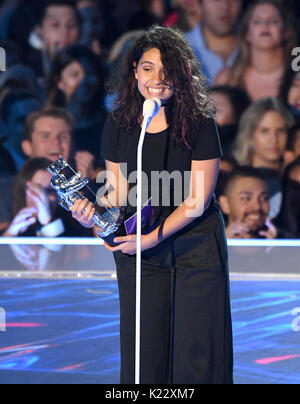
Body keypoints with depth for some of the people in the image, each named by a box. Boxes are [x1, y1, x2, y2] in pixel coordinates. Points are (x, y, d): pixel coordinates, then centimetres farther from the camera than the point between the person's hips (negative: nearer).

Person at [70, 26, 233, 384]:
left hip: (195, 244, -3)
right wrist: (95, 211, -17)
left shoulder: (199, 123, -12)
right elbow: (119, 190, 4)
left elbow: (197, 200, -12)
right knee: (144, 351, 4)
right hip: (138, 250, 3)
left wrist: (153, 237, -18)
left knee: (196, 348, -1)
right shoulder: (120, 124, -2)